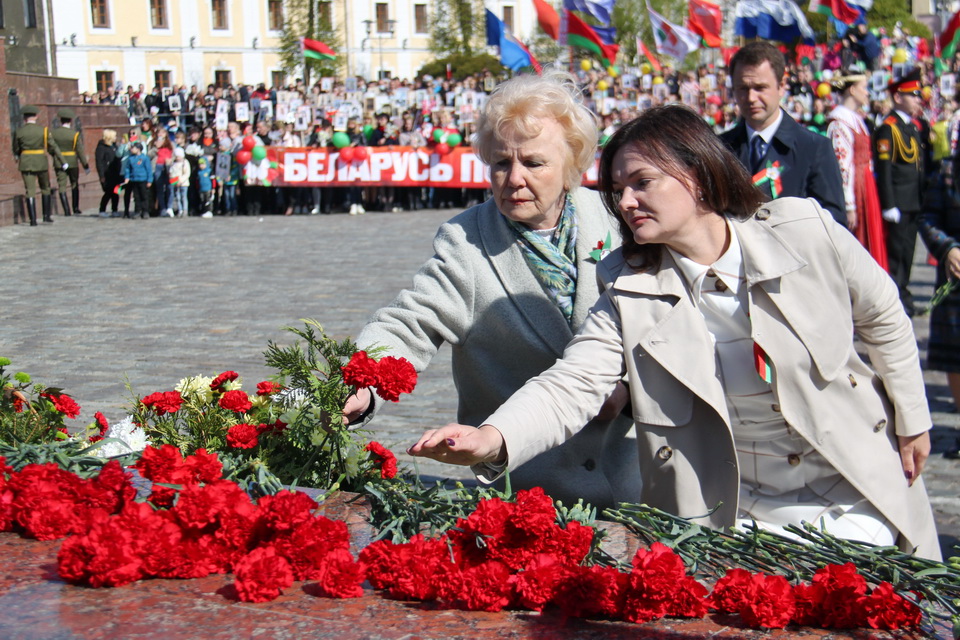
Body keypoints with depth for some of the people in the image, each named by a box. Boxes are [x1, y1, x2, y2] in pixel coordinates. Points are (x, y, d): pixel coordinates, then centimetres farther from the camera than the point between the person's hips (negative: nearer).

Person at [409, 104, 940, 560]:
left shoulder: (806, 233, -10)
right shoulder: (631, 293, -9)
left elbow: (885, 322, 6)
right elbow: (570, 385, -21)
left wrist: (911, 422, 14)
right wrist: (493, 439, -40)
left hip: (855, 500, 0)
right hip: (735, 515, 1)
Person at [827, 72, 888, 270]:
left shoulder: (856, 119, 15)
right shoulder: (840, 122, -15)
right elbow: (843, 166, -19)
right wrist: (849, 207, -21)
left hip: (866, 191, 10)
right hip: (853, 192, -10)